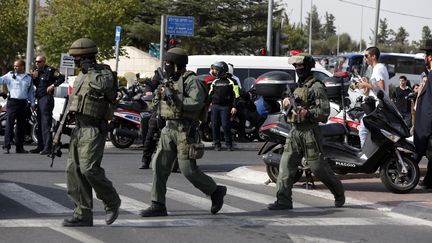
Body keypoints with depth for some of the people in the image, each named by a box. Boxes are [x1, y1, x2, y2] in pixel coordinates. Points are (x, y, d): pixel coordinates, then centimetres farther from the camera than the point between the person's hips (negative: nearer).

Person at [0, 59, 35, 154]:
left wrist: (32, 103, 12)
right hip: (12, 102, -3)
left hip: (23, 103, 3)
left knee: (21, 126, 7)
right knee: (9, 124, -8)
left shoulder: (28, 78, 11)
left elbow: (31, 91, 16)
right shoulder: (10, 75, 3)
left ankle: (19, 147, 15)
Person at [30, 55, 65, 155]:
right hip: (39, 99, 9)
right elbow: (35, 85, 19)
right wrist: (33, 77, 2)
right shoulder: (37, 71, 18)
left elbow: (61, 78, -13)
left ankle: (48, 147, -19)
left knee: (46, 123, -15)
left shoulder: (50, 70, -7)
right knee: (39, 123, 12)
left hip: (47, 98, -9)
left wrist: (53, 85, -18)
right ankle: (40, 146, 18)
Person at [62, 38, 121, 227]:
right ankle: (83, 215, 7)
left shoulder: (104, 72, -7)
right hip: (78, 128, 9)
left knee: (89, 168, -18)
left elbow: (102, 84, -33)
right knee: (73, 170, 2)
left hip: (94, 130, -9)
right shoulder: (81, 76, 19)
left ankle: (112, 201, 4)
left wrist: (90, 69, -18)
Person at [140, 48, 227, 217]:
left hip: (184, 131, -8)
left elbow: (197, 103, -24)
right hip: (169, 129, 8)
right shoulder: (170, 81, 16)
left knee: (188, 170, -8)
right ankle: (158, 205, 4)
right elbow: (160, 102, 28)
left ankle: (216, 191, 14)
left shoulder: (191, 81, -10)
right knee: (159, 165, 0)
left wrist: (174, 98, -23)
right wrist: (160, 95, 5)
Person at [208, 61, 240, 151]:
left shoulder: (231, 81, -1)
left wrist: (234, 107, -10)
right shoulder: (215, 82, 15)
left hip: (225, 107, -5)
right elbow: (210, 94, 24)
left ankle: (228, 144, 1)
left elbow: (236, 95, -3)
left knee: (226, 125, -9)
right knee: (215, 126, 2)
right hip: (215, 106, 5)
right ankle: (217, 144, 9)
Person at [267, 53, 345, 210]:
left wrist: (308, 113, -31)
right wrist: (288, 101, 13)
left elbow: (324, 111, -16)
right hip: (295, 131, 8)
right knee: (286, 165, -2)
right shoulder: (299, 86, 18)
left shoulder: (316, 87, -9)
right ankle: (283, 200, -3)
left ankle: (339, 193, 19)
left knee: (318, 167, -2)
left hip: (309, 131, -8)